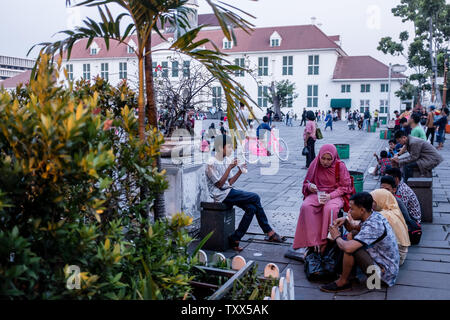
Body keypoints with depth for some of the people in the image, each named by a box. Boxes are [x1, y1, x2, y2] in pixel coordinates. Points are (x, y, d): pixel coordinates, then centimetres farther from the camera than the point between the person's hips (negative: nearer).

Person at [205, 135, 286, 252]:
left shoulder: (227, 160, 12)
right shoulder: (211, 164, -13)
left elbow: (229, 182, 11)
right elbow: (219, 184, -17)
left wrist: (239, 171, -4)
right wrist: (229, 168, -21)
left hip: (229, 191, 8)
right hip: (221, 195, -8)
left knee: (251, 208, -14)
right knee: (255, 198, -16)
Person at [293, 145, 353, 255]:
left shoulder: (340, 166, -5)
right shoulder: (315, 164, 2)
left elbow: (345, 187, -4)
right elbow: (306, 182, 14)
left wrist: (330, 196, -19)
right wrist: (309, 186, -11)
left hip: (335, 195, -3)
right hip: (317, 194, 3)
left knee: (330, 208, -37)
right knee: (306, 206, -29)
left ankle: (325, 242, -26)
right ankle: (313, 242, -30)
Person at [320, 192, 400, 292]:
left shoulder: (373, 225, -29)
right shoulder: (374, 215, -1)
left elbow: (348, 248, -38)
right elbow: (355, 228, 19)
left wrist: (337, 237, -16)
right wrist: (345, 221, -4)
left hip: (384, 275, -10)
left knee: (350, 247, -23)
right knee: (351, 235, 9)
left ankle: (343, 282, -2)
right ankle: (349, 274, 10)